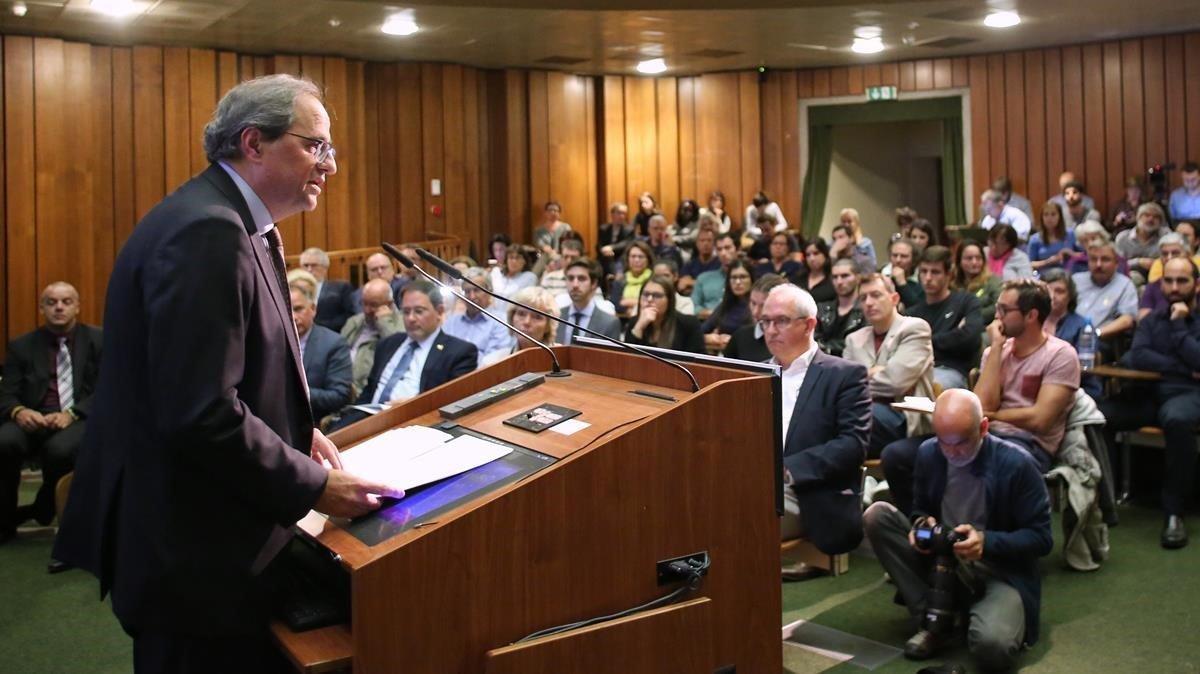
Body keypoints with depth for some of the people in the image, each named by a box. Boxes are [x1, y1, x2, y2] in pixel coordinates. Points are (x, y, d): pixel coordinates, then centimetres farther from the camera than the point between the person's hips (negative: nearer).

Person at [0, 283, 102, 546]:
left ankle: (42, 509, -5)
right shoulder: (22, 346, 15)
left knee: (60, 449, -36)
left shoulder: (99, 341, 8)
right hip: (33, 419, 2)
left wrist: (71, 414, -18)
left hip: (81, 419, -2)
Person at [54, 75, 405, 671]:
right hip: (192, 547, -10)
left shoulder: (225, 221, 9)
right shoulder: (207, 232, -23)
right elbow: (201, 415, -28)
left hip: (205, 522, 10)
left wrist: (295, 431, 5)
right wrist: (314, 486, -18)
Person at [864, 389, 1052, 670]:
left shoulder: (1016, 464, -17)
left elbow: (1041, 538, -11)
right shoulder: (928, 453, -4)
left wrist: (987, 541, -28)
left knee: (992, 647, -36)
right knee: (876, 515, -17)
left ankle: (975, 613, 4)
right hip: (940, 561, 5)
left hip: (999, 571, -5)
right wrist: (922, 524, -14)